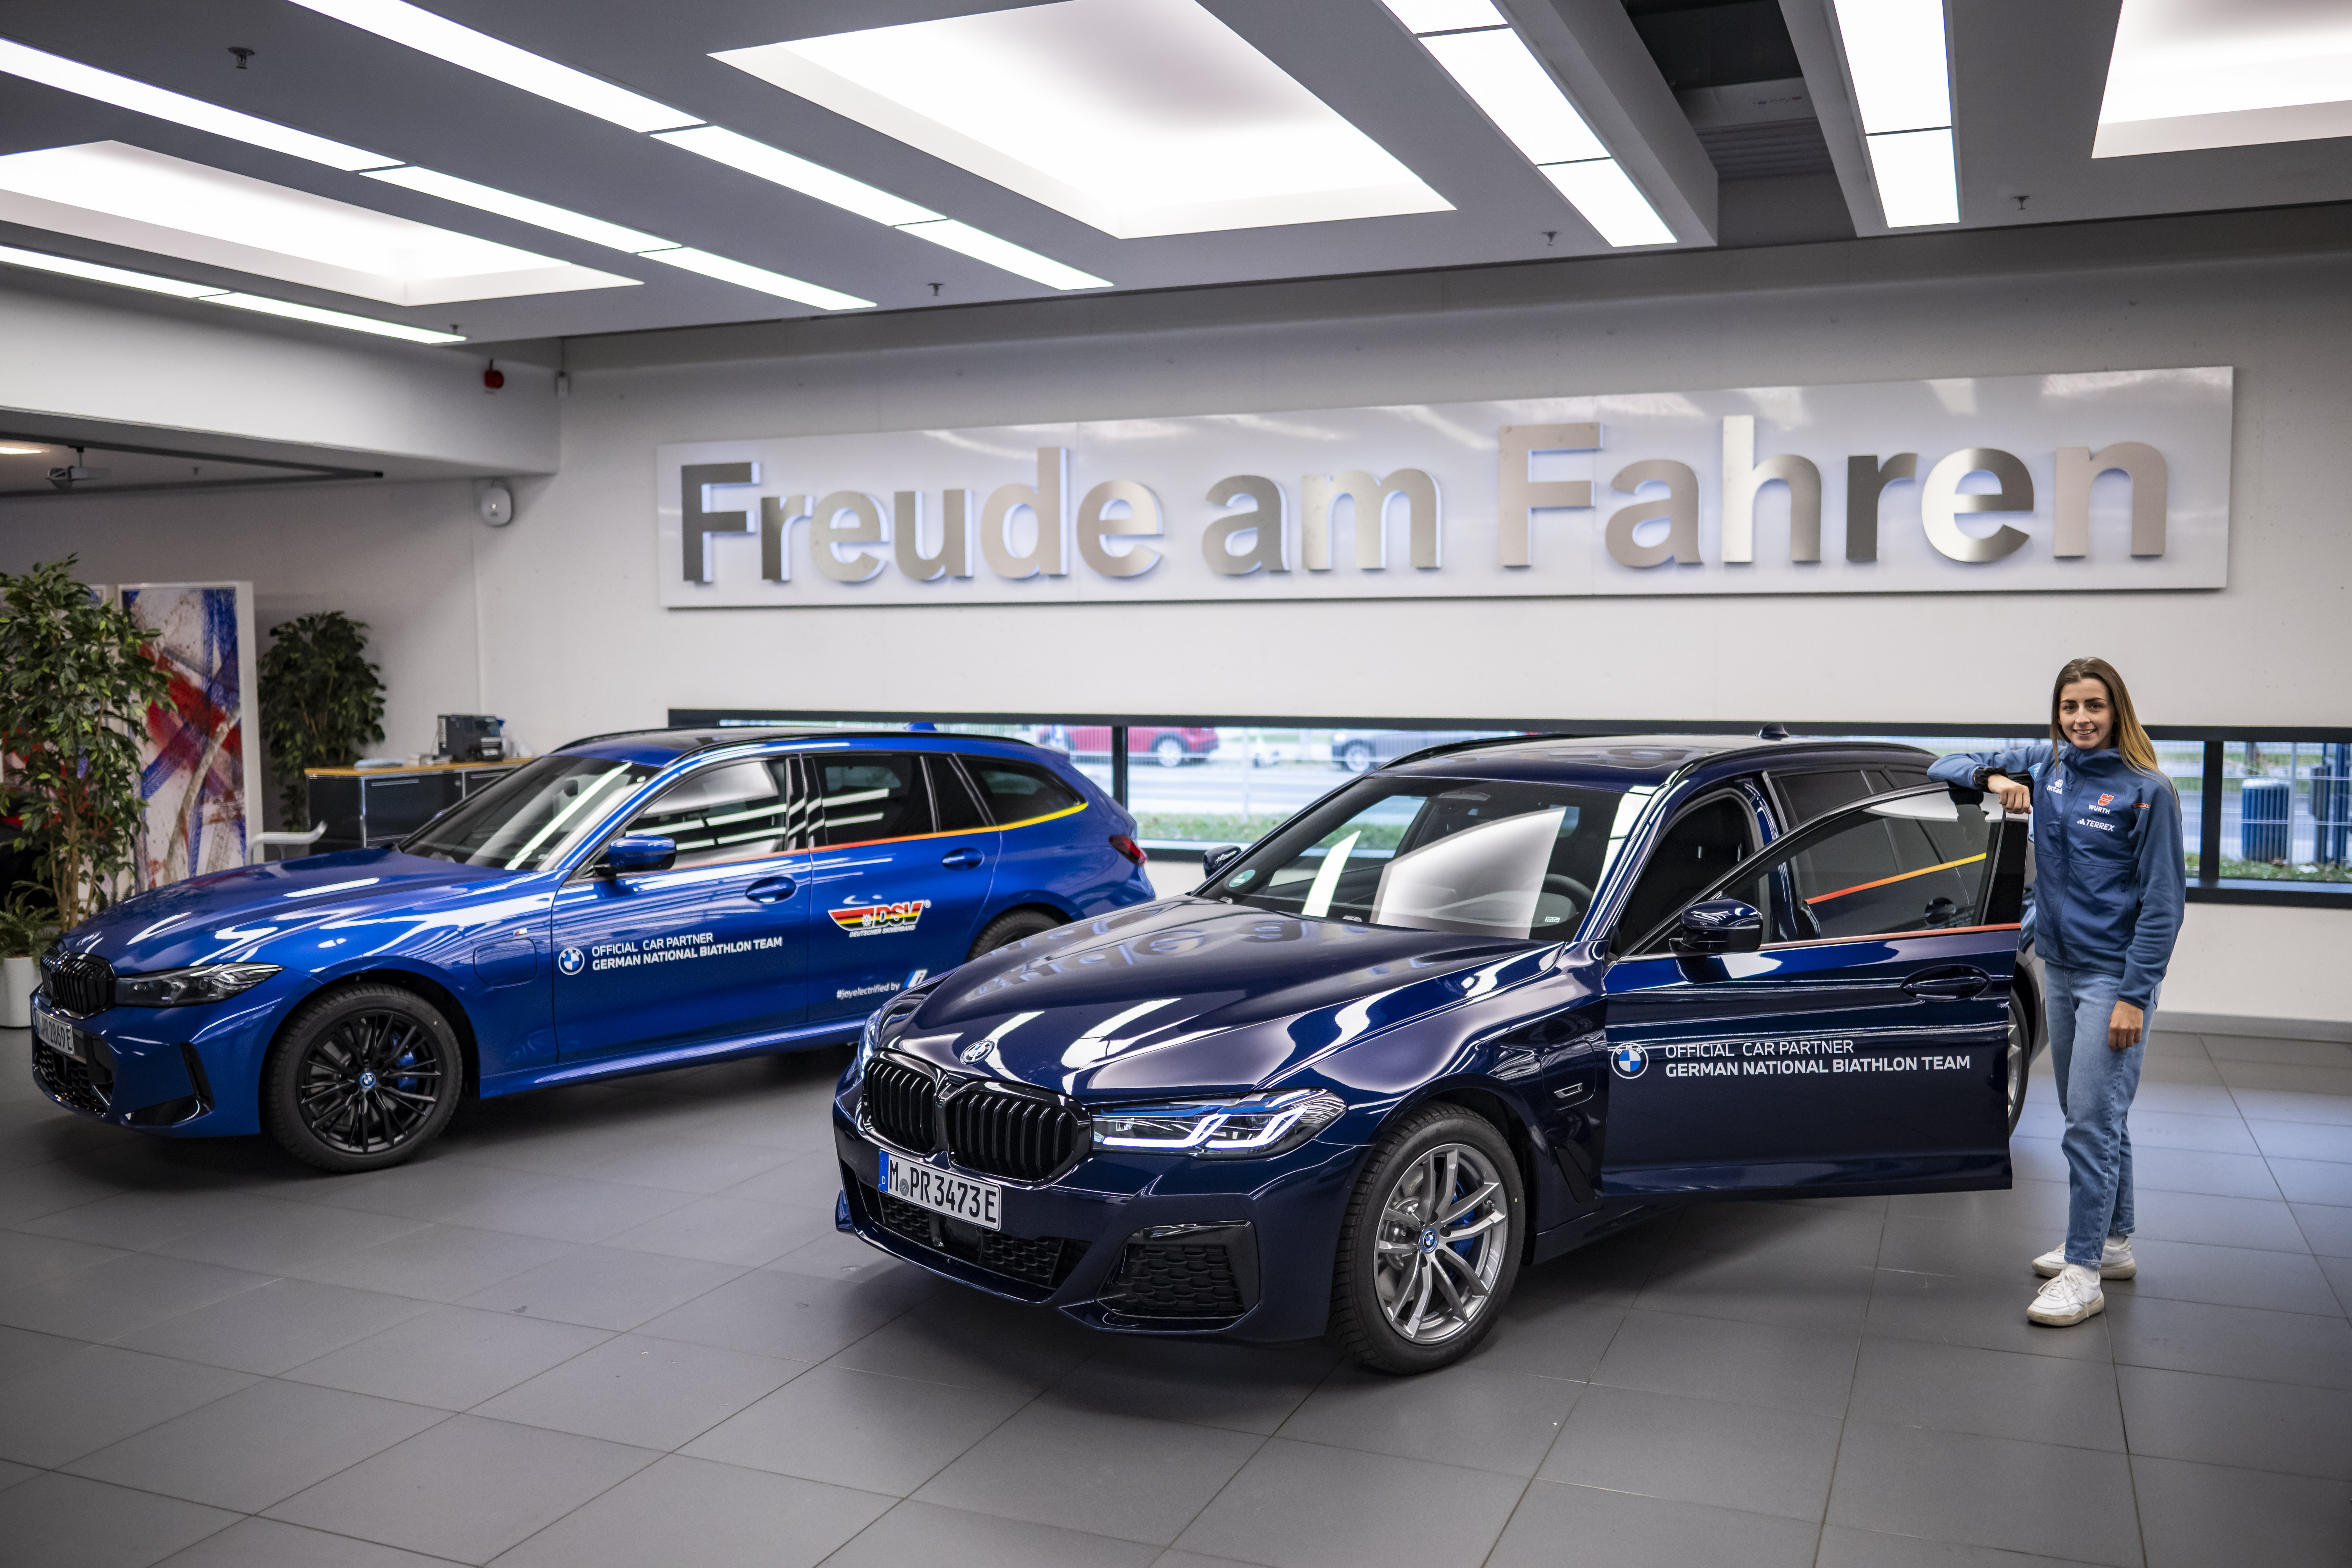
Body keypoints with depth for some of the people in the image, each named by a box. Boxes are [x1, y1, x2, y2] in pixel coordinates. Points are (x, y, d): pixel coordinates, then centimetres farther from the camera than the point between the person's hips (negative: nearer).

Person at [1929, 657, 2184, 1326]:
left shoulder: (2147, 790, -11)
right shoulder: (2044, 764, 4)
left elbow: (2162, 901, -12)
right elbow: (1946, 767, 9)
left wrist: (2135, 996, -16)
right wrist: (1993, 778, -12)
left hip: (2113, 976, -6)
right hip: (2059, 969, 7)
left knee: (2092, 1121, -7)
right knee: (2090, 1116, 16)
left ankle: (2083, 1273, -1)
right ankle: (2114, 1244, 30)